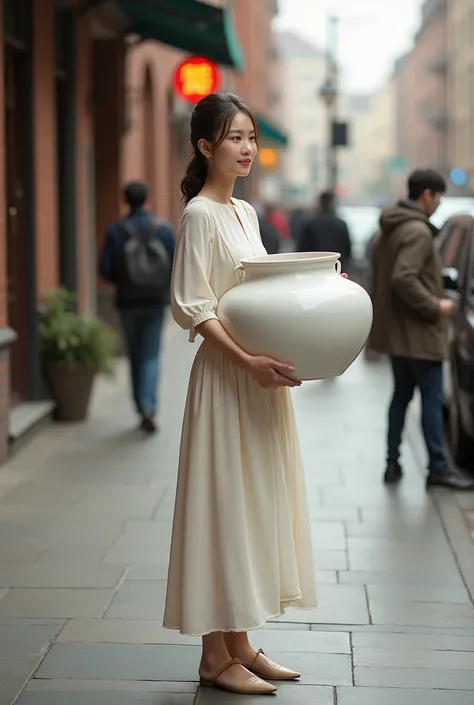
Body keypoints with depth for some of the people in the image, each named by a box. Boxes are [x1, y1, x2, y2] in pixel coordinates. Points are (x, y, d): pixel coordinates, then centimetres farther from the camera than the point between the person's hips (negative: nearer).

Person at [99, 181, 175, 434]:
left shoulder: (116, 232, -8)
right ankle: (148, 407, -14)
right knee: (151, 356, 4)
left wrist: (121, 282, 9)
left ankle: (142, 408, 19)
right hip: (156, 300, 0)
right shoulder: (164, 229, -5)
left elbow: (105, 269, -11)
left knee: (135, 356, 14)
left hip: (128, 301, 0)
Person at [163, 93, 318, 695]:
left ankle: (241, 644, 20)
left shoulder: (246, 212, 14)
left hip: (262, 374, 9)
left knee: (257, 502, 11)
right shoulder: (200, 215, -11)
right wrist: (249, 362, -24)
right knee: (225, 501, -4)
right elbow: (191, 306, -16)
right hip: (225, 375, -9)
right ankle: (216, 657, 4)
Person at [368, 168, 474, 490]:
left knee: (402, 394, 15)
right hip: (418, 331, -10)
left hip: (395, 328, 10)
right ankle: (438, 468, 1)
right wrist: (435, 307, -20)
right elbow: (404, 279, -29)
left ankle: (393, 463, 18)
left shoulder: (389, 229, 13)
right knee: (432, 397, -3)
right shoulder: (418, 231, -19)